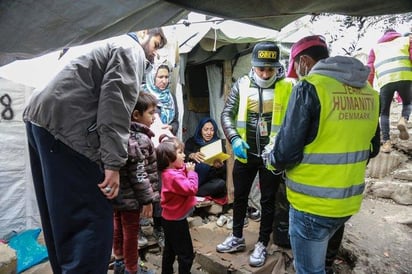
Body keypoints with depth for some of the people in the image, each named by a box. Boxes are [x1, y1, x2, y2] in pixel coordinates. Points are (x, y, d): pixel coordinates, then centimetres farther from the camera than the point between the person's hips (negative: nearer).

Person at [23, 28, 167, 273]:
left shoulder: (109, 46, 31)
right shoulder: (131, 49, 2)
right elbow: (116, 100, -16)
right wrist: (113, 163, -21)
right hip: (65, 127, -11)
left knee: (62, 216, 17)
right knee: (94, 217, -9)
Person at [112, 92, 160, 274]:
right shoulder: (140, 139, -21)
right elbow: (138, 174, -23)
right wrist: (147, 199, -17)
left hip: (118, 193, 9)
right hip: (131, 197, -9)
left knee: (119, 228, 20)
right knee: (131, 232, 6)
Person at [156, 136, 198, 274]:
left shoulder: (170, 172, 5)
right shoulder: (174, 176, -26)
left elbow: (184, 184, 13)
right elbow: (191, 188, -28)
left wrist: (186, 171, -4)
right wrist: (191, 172, -17)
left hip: (169, 218, 10)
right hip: (177, 220, -10)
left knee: (169, 249, 22)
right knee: (186, 254, 1)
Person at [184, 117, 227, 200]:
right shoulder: (192, 141, 11)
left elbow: (224, 167, 2)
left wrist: (220, 166, -23)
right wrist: (192, 155, -31)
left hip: (213, 179, 1)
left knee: (220, 184, -32)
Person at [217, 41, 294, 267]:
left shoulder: (287, 87, -8)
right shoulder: (241, 85, -3)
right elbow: (226, 114, -3)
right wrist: (234, 139, -19)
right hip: (245, 153, 3)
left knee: (268, 201, 11)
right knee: (239, 196, 16)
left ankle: (262, 245, 30)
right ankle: (237, 238, 36)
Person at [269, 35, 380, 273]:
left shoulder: (311, 87, -17)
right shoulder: (368, 91, 4)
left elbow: (286, 153, -20)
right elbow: (371, 148, 13)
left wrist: (274, 160, 2)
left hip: (313, 203, -7)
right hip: (349, 201, 7)